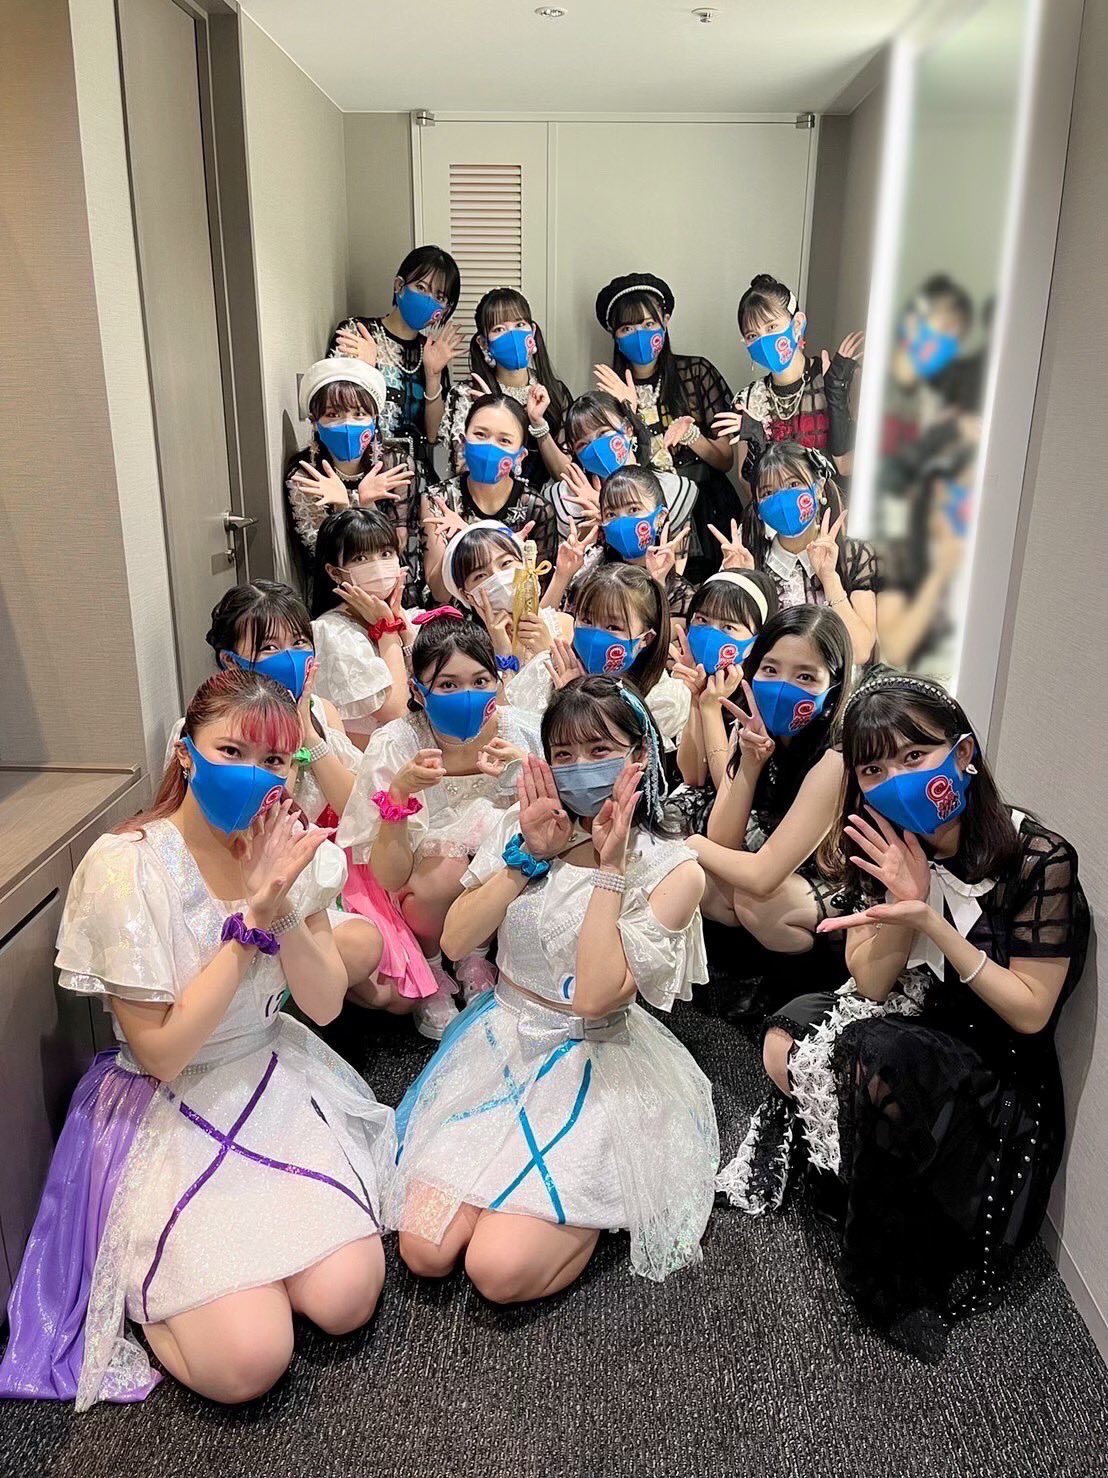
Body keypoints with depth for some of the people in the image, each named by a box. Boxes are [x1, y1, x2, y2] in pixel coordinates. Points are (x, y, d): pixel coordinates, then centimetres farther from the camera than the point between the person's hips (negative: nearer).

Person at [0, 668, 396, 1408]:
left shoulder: (290, 849, -5)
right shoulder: (125, 868, -20)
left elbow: (324, 1005, -6)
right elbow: (161, 1053, -19)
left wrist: (281, 912, -24)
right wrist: (251, 918, -27)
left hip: (278, 1084, 5)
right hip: (171, 1115, -4)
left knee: (347, 1298, -10)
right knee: (248, 1361, -15)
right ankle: (140, 1284, 14)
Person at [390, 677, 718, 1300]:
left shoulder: (672, 871, -11)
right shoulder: (523, 827, -1)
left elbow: (594, 996, -20)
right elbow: (456, 939, -7)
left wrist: (608, 868, -22)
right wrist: (528, 855, -15)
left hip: (593, 1065, -3)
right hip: (499, 1042, 4)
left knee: (501, 1270, -17)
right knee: (424, 1250, -8)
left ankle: (596, 1201, 11)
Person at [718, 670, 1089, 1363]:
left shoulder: (1040, 858, -21)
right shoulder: (890, 846, -6)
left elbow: (1029, 1011, -16)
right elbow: (870, 986, -7)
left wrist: (932, 923, -29)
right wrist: (901, 903, -26)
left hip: (1002, 1079, -5)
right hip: (917, 1032, 6)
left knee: (872, 1051, -31)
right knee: (788, 1037, -14)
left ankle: (893, 1281, -10)